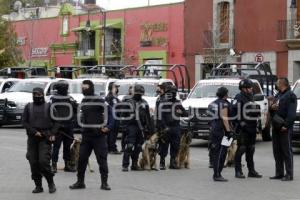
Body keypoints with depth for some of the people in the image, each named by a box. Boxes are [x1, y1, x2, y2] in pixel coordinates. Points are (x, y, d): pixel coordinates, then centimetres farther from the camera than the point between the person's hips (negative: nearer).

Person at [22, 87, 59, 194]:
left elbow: (56, 121, 6)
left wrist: (53, 134, -7)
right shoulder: (28, 107, 11)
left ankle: (51, 183, 1)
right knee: (33, 163, 1)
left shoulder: (48, 107, 6)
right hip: (32, 138, 3)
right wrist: (34, 132, -8)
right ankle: (38, 186, 10)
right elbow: (24, 122, 5)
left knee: (44, 161, -15)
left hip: (45, 138, -3)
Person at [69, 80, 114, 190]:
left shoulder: (100, 101, -10)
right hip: (86, 135, 6)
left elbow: (109, 113, -11)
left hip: (99, 135, -6)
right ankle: (80, 181, 14)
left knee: (102, 159, -3)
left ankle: (104, 182, 2)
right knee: (82, 158, 5)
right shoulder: (83, 102, 13)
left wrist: (108, 127, -20)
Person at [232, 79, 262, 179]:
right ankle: (238, 171, 0)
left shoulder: (250, 97, 18)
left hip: (252, 128, 9)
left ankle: (251, 171, 19)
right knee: (241, 149, -5)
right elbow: (234, 109, -21)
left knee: (251, 150, 13)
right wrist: (240, 122, -24)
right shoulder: (239, 98, -10)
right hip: (243, 129, -9)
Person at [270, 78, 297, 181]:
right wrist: (272, 107, 2)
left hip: (285, 128, -9)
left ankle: (289, 174, -6)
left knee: (287, 150, -7)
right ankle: (279, 173, 16)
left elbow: (292, 113, -15)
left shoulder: (290, 96, -7)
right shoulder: (278, 95, 20)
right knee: (277, 151, 10)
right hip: (276, 127, 9)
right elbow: (272, 110, 26)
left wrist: (286, 125, -21)